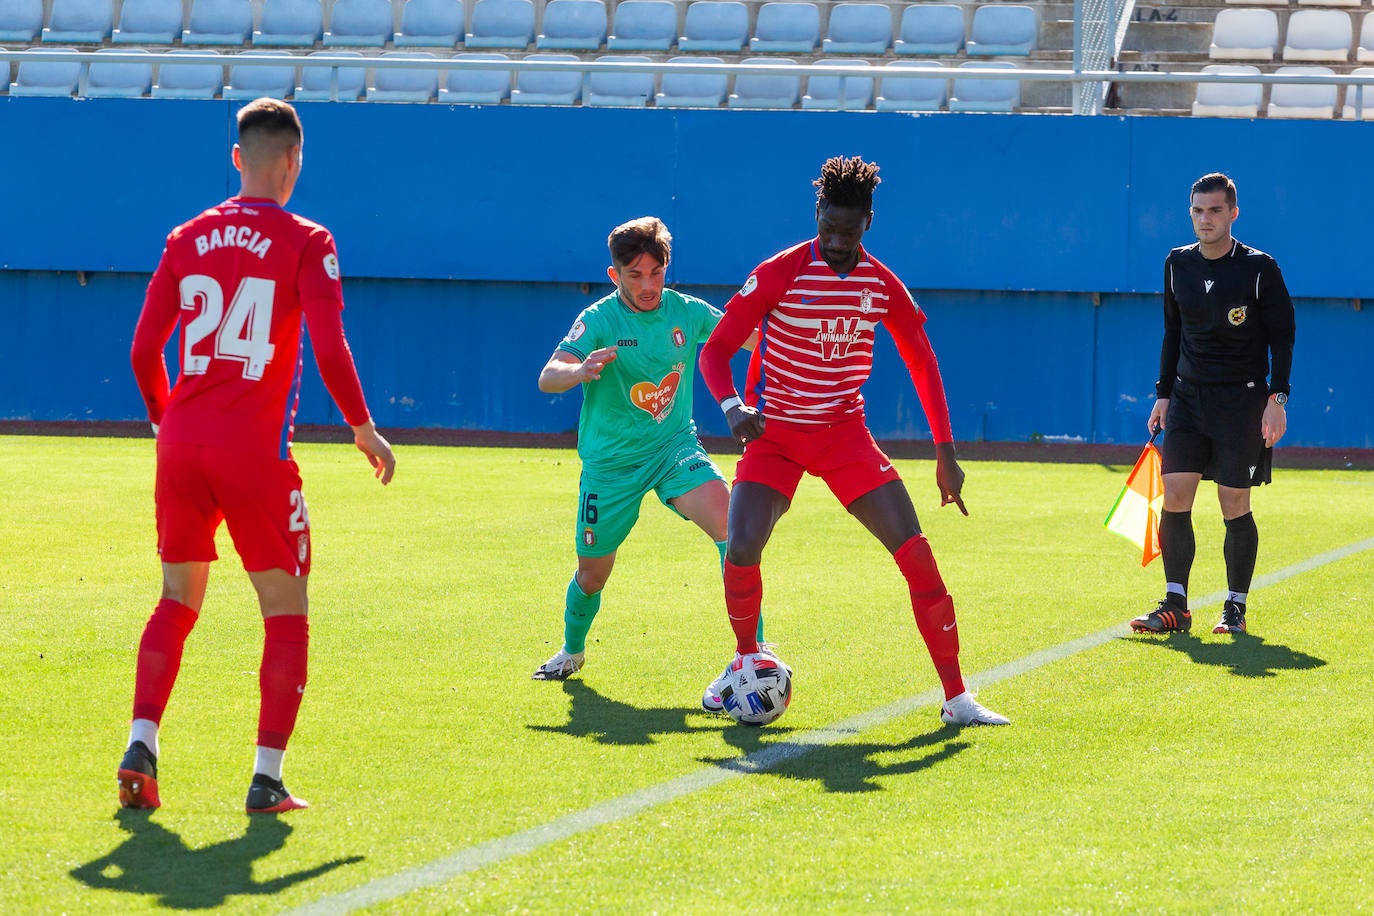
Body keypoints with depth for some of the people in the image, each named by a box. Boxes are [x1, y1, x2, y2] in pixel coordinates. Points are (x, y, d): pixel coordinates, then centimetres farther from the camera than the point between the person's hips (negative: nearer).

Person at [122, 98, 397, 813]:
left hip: (181, 446, 4)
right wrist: (363, 428, 1)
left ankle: (141, 746, 0)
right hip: (256, 452, -4)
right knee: (286, 613, 7)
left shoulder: (187, 239, 9)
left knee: (177, 600, 16)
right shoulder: (305, 243, -3)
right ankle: (267, 777, 0)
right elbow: (329, 350, -11)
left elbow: (143, 352, 8)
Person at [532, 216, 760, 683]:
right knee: (592, 573, 10)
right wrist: (580, 371, -50)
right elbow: (547, 377, -27)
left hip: (674, 445, 1)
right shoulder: (600, 319, -14)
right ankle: (571, 651, 44)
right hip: (611, 460, -1)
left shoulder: (686, 312, -3)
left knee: (726, 515, -28)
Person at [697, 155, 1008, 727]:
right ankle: (745, 659, 9)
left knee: (916, 555, -12)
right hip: (774, 432, -2)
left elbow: (922, 363, 9)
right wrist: (731, 406, -30)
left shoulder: (882, 286, -3)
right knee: (742, 547, -21)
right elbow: (716, 349, -10)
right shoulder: (780, 274, -12)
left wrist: (945, 453, 3)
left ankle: (956, 698, -6)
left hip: (844, 433, 2)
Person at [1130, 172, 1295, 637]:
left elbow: (1282, 337, -3)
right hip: (1187, 398, 4)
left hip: (1242, 401, -4)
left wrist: (1277, 398, -11)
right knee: (1174, 498, -5)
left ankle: (1236, 608, 10)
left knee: (1235, 506, -1)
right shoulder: (1177, 265, 7)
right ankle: (1175, 606, -1)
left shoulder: (1260, 269, -6)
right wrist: (1163, 395, 12)